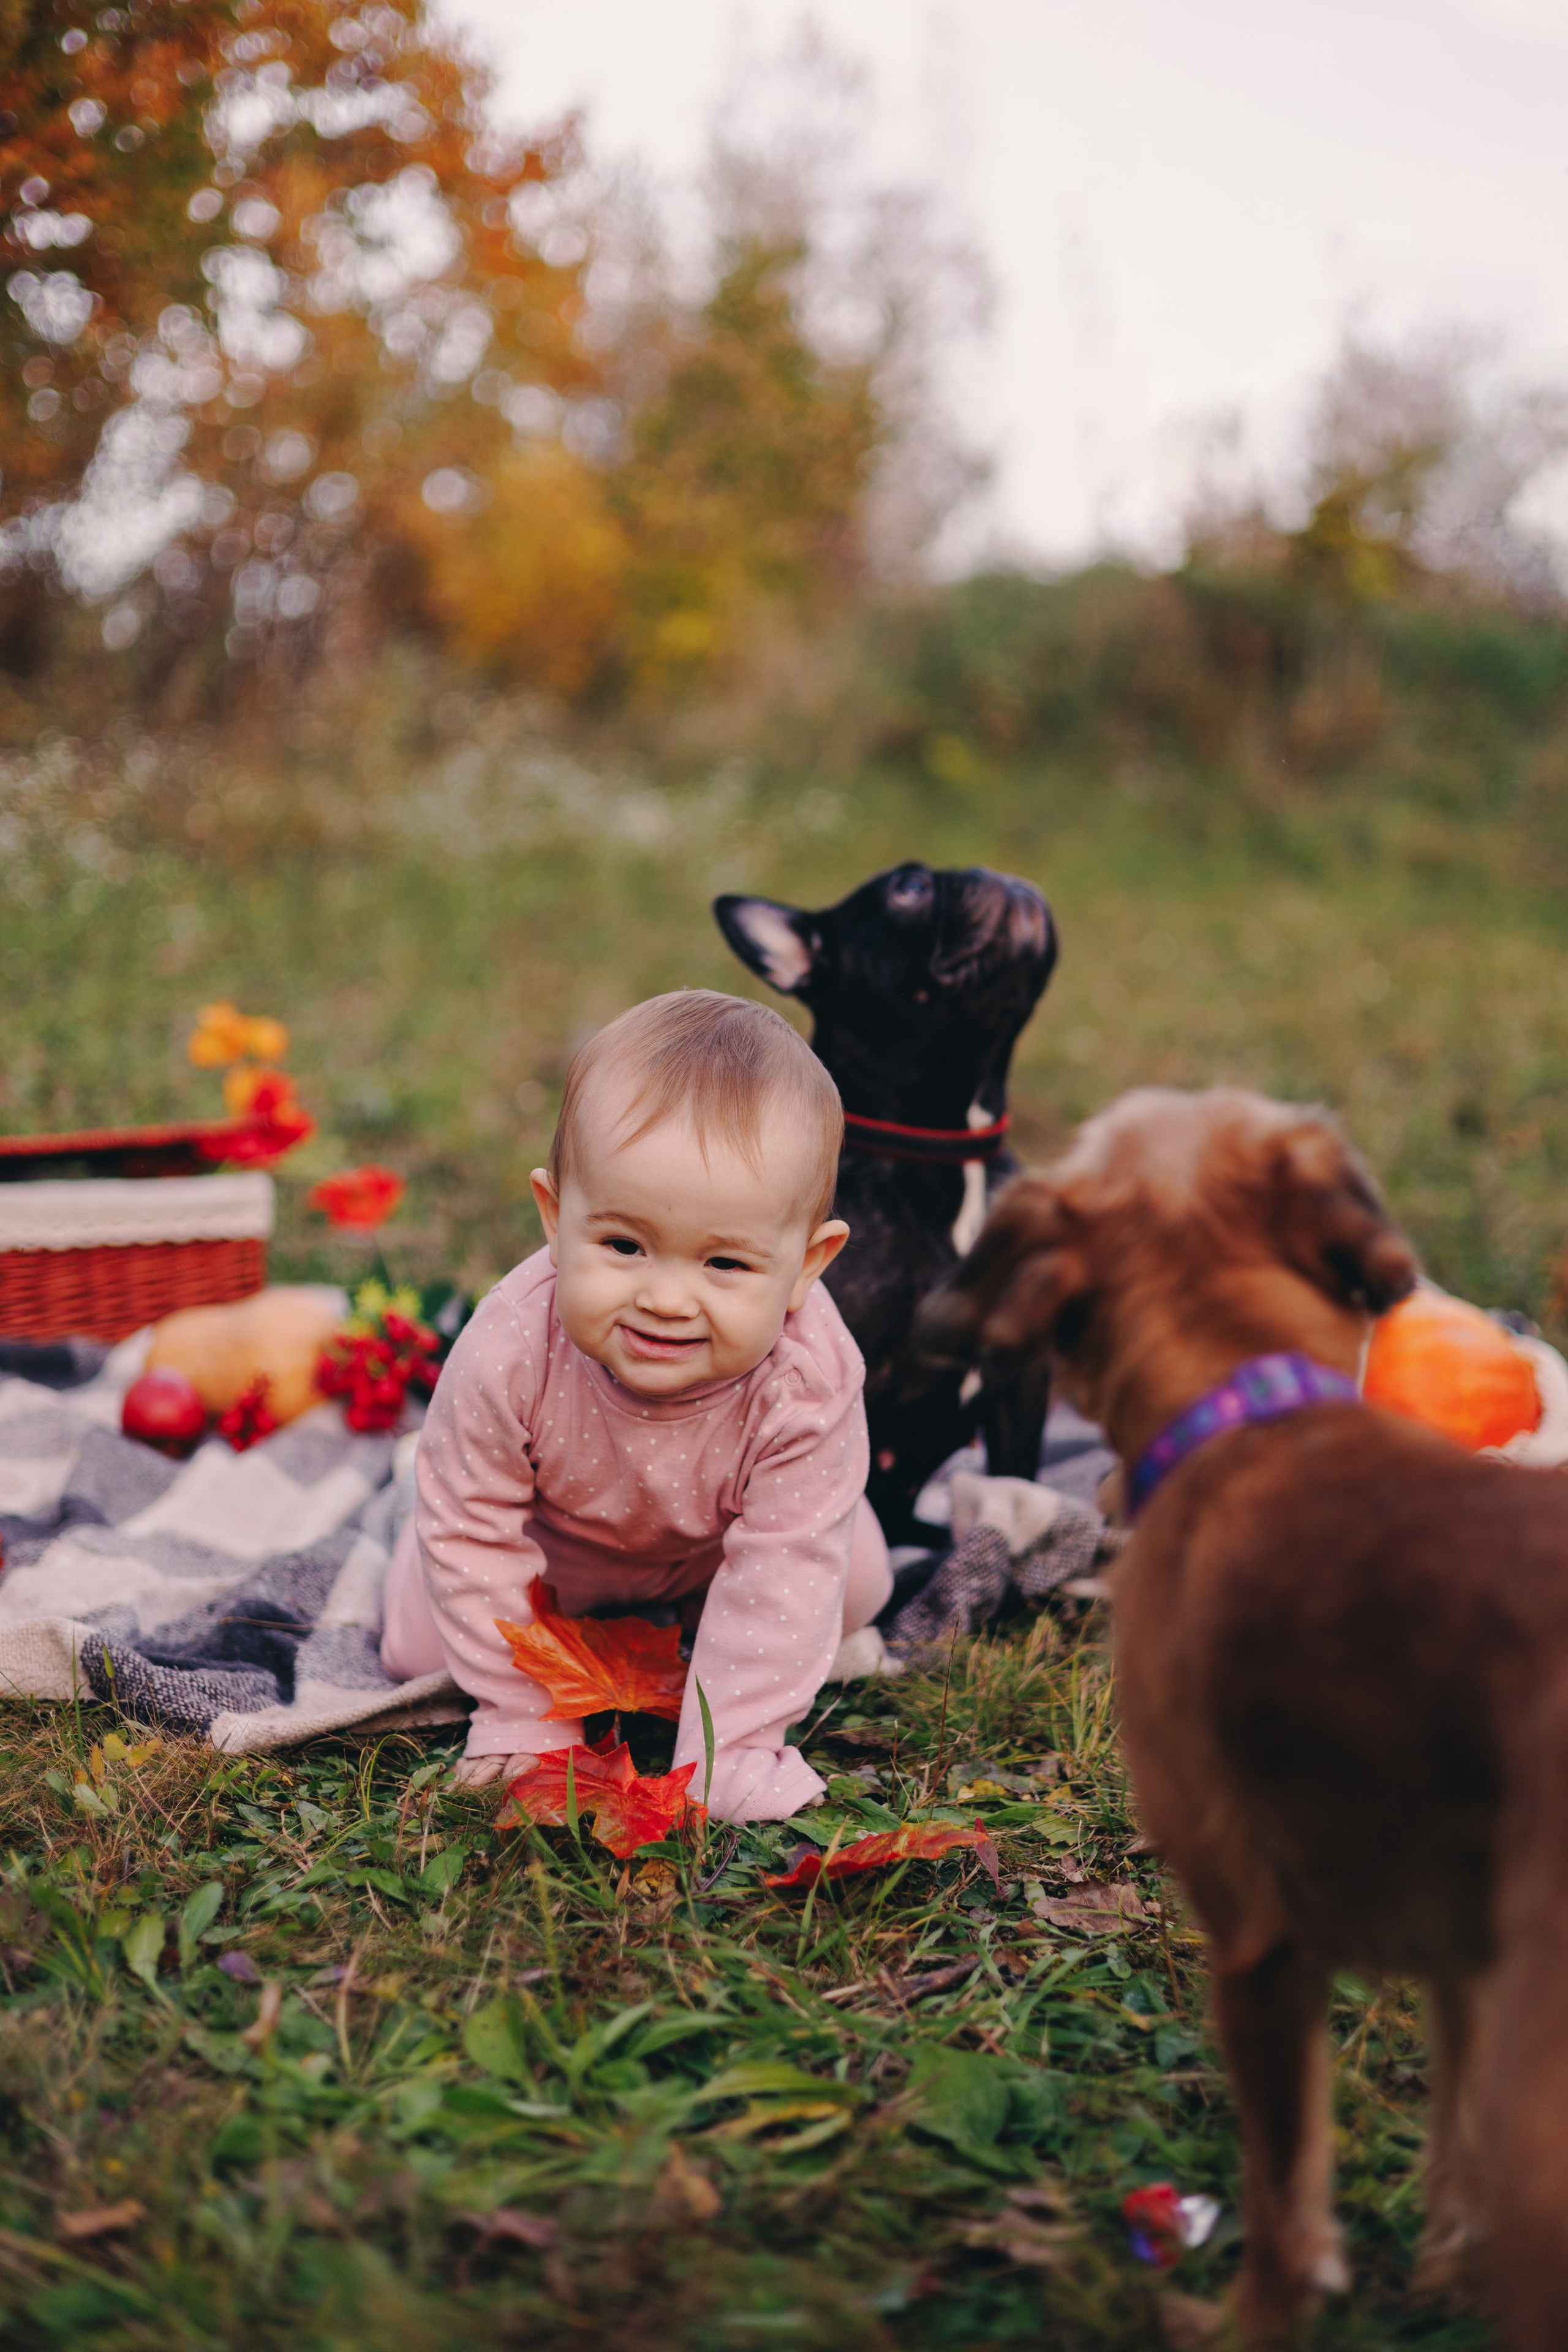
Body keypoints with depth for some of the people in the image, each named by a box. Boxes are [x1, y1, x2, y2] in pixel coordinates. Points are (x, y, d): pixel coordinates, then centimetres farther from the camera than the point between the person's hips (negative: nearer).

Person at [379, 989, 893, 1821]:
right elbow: (470, 1527, -27)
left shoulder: (808, 1384, -44)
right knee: (420, 1644, 6)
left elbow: (782, 1573, -33)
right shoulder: (511, 1350, -44)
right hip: (552, 1546, 0)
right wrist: (522, 1714, -20)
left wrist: (725, 1759, -32)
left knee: (854, 1586, 10)